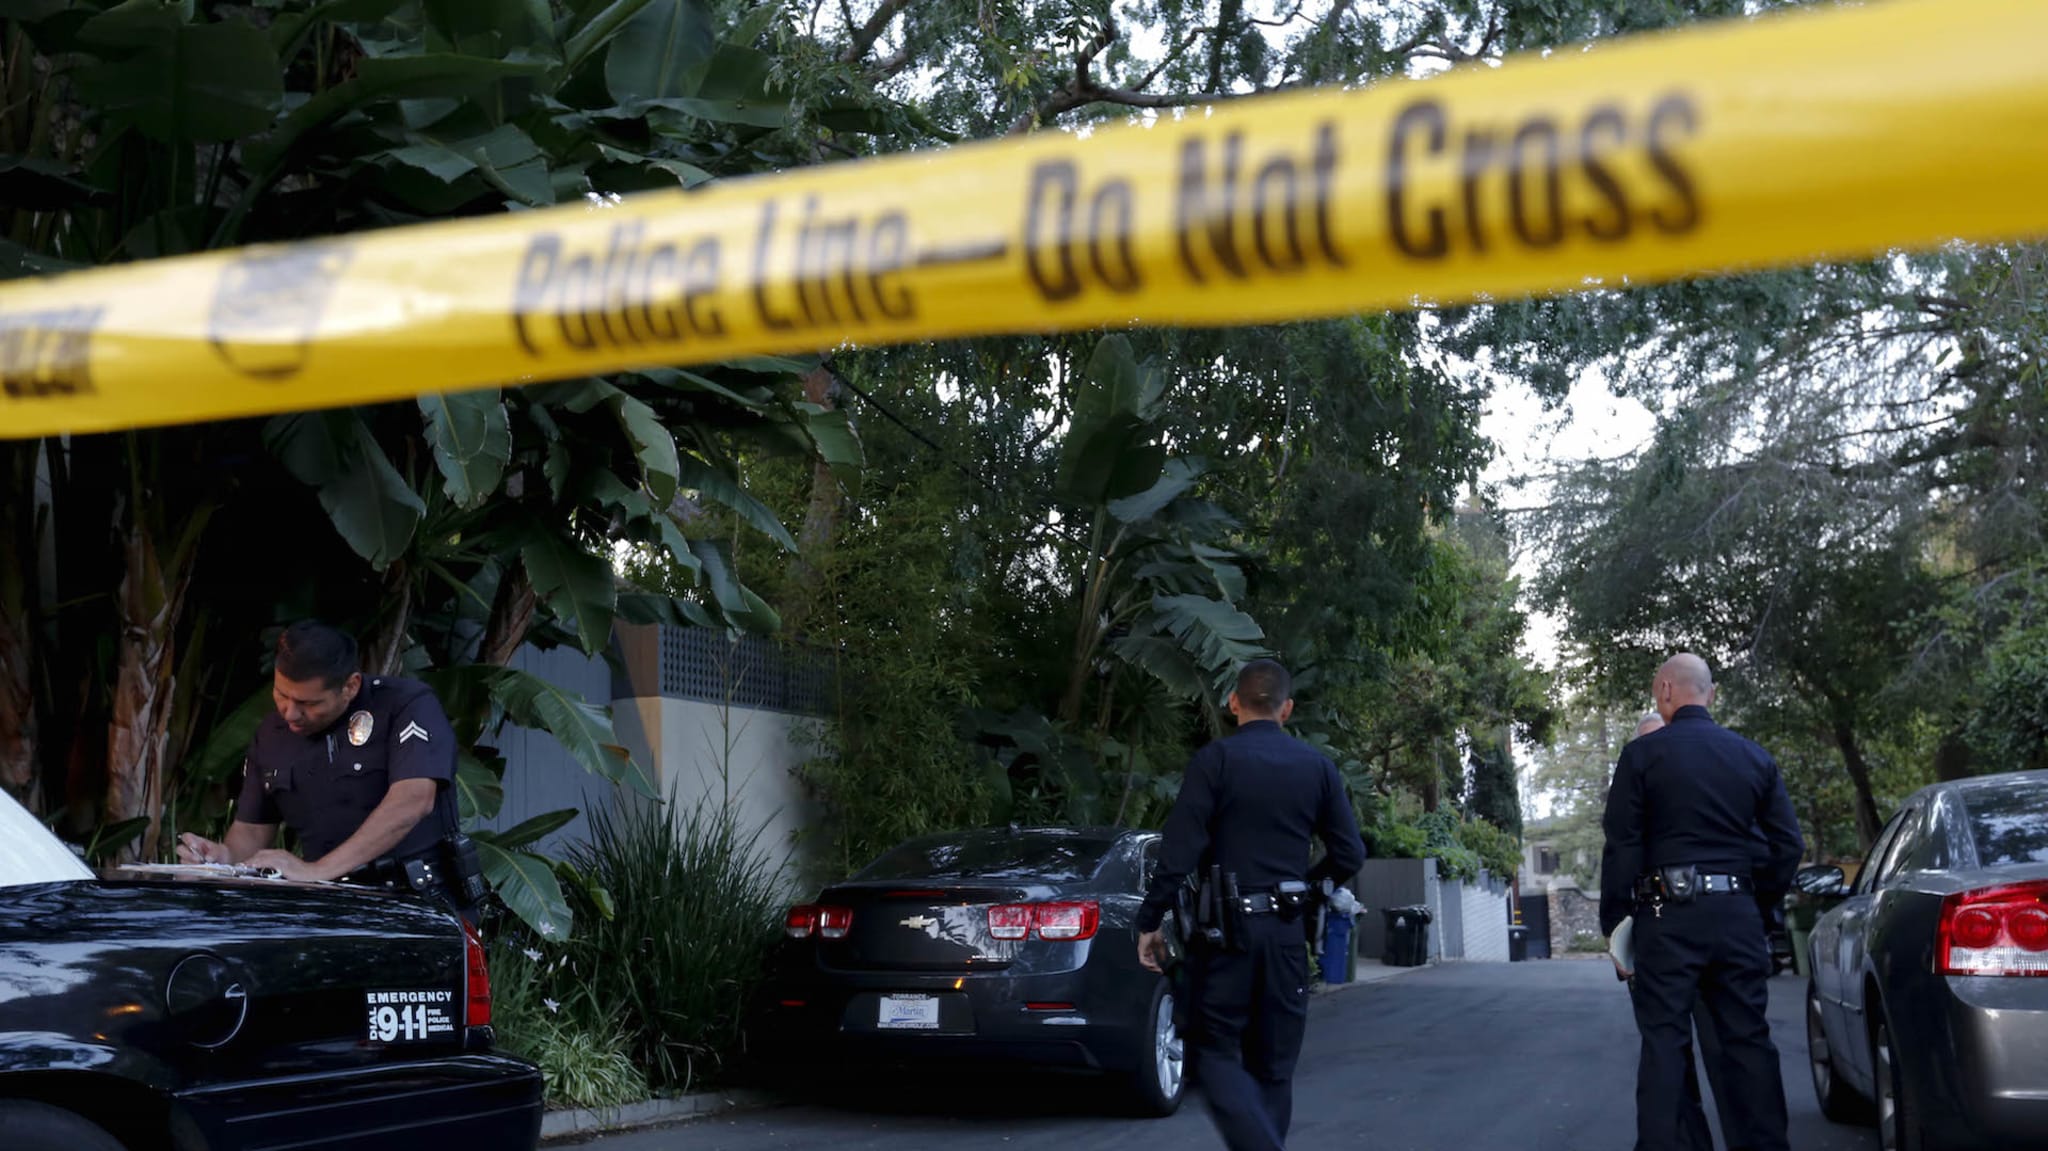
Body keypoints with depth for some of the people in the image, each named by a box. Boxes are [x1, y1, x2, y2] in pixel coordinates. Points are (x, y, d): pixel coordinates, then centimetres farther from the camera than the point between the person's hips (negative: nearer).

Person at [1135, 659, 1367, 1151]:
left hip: (1226, 929, -4)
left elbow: (1180, 850, -13)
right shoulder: (1318, 766, 6)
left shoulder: (1215, 759, -7)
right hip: (1286, 930, 4)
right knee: (1274, 1063, 13)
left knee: (1214, 1050, 4)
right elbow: (1350, 855, 7)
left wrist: (1150, 921, -5)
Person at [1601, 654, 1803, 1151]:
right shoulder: (1755, 757, 9)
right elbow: (1789, 844, 9)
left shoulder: (1643, 754, -4)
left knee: (1665, 1041, 0)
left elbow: (1622, 846, -6)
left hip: (1669, 915, -4)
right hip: (1738, 914, 4)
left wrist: (1614, 920, 1)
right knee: (1748, 1040, 8)